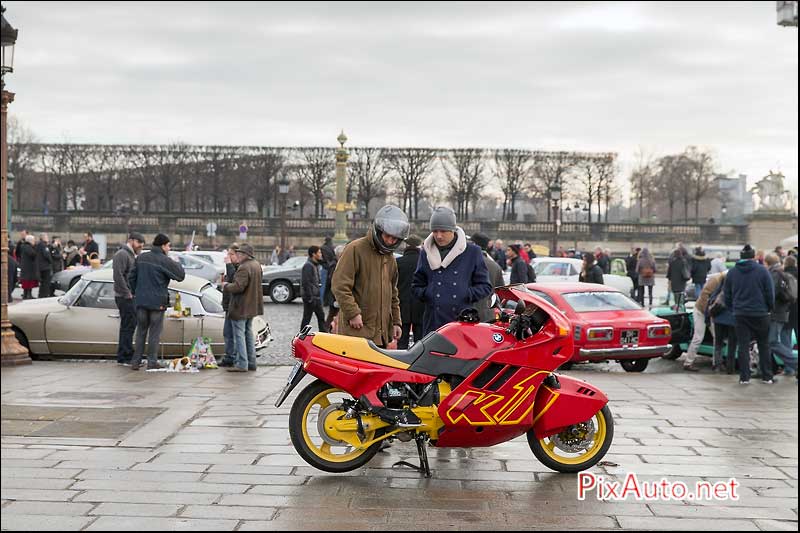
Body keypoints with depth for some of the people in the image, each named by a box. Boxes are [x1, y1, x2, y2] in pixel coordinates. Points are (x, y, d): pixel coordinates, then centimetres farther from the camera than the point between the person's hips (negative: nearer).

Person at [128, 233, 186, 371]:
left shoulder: (141, 258, 7)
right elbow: (180, 275, -8)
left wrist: (135, 292, 21)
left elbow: (131, 277, 11)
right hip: (157, 302, -5)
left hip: (140, 301, 5)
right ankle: (152, 362, 5)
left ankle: (136, 361, 10)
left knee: (141, 330, 12)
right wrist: (177, 264, 10)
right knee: (155, 332, 3)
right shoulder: (165, 261, -11)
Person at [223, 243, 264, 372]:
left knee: (239, 335, -4)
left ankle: (241, 364, -4)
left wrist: (226, 287, -11)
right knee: (249, 333, 17)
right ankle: (251, 362, 22)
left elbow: (238, 286, -29)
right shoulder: (256, 265, 10)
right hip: (252, 306, 10)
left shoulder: (244, 268, -22)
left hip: (241, 307, -10)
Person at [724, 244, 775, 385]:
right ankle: (767, 377, 12)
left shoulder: (732, 272, 4)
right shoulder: (762, 270, -5)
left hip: (740, 314, 2)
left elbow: (727, 295, 9)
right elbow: (770, 293, -4)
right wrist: (770, 308, 10)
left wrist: (733, 309, 20)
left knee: (743, 346, 5)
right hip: (760, 314, -1)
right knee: (764, 345, 10)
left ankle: (744, 377, 3)